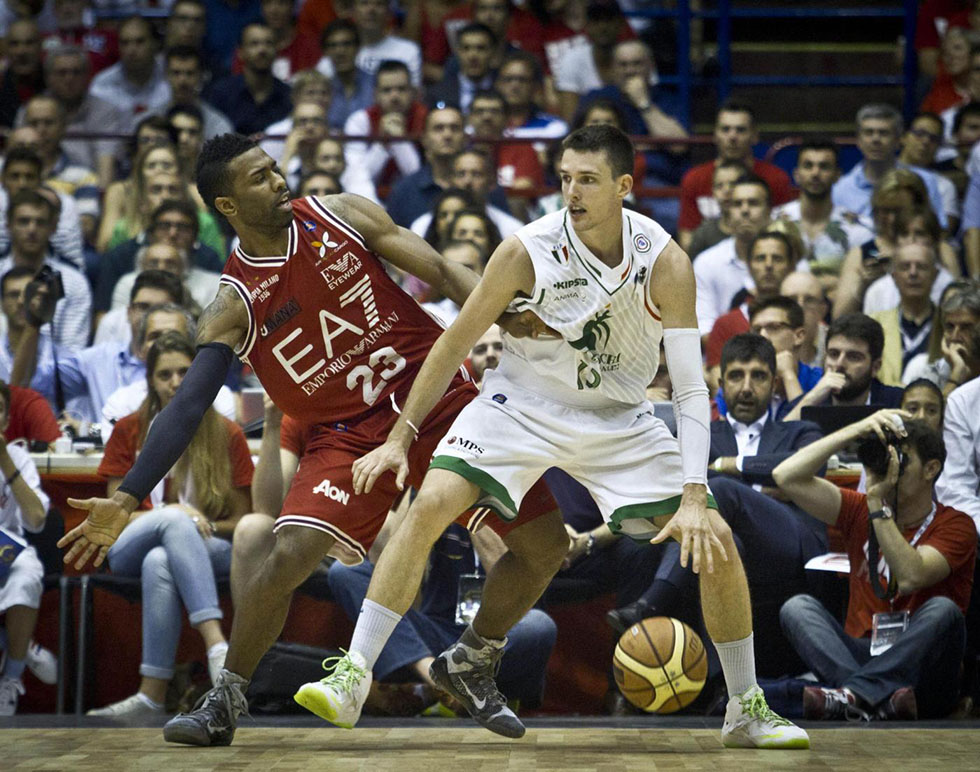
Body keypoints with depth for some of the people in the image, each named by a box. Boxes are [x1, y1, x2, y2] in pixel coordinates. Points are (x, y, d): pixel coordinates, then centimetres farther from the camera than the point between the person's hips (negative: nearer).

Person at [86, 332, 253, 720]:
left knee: (159, 563, -37)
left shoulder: (227, 436, 4)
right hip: (133, 550, 1)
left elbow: (242, 521, 5)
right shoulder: (128, 431, 7)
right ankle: (216, 645, -49)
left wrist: (202, 525, -16)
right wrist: (173, 516, -14)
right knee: (174, 519, -36)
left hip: (209, 550, -1)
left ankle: (152, 694, -44)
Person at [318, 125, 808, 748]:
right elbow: (456, 344, -8)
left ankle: (747, 709, 10)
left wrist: (694, 497, -29)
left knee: (716, 541, -8)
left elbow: (692, 388, -20)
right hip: (523, 402, -1)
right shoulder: (529, 251, -21)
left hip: (618, 417, 1)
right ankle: (352, 680, -19)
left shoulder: (665, 263, -20)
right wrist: (401, 438, -8)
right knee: (431, 505, -24)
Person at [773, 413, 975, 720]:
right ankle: (878, 698, -42)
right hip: (861, 656, 3)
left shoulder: (955, 525, 0)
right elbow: (787, 477, 1)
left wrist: (878, 503, -16)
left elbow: (910, 577, -19)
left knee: (942, 609, -30)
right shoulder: (860, 512, 11)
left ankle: (855, 695, -45)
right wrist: (855, 431, -4)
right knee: (798, 607, -18)